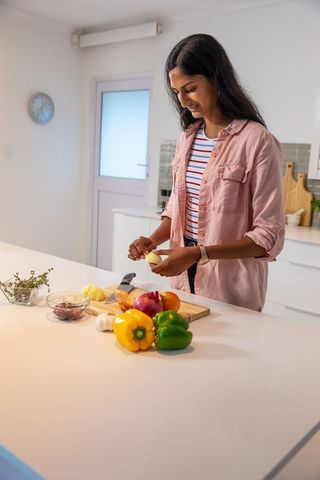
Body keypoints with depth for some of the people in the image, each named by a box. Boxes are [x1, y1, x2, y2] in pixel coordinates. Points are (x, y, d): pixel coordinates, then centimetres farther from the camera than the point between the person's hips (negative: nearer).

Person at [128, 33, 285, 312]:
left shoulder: (255, 140, -14)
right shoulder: (187, 137, 6)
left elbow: (269, 236, -16)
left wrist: (199, 253, -24)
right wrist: (154, 240, -4)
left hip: (230, 290, -5)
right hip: (185, 280, 6)